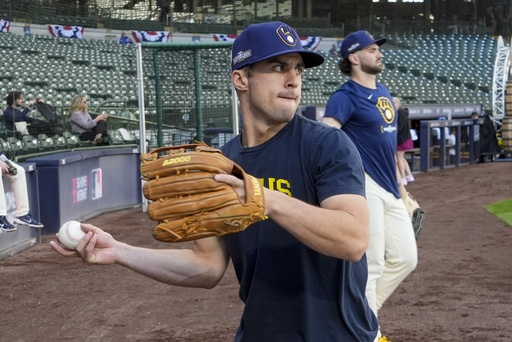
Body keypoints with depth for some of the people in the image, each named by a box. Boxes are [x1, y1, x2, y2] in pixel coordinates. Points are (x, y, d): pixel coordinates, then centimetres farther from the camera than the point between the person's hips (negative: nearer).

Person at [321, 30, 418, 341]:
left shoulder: (383, 92, 14)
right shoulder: (346, 96, -12)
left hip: (390, 188, 9)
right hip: (364, 185, -9)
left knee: (406, 258, 11)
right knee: (371, 264, -5)